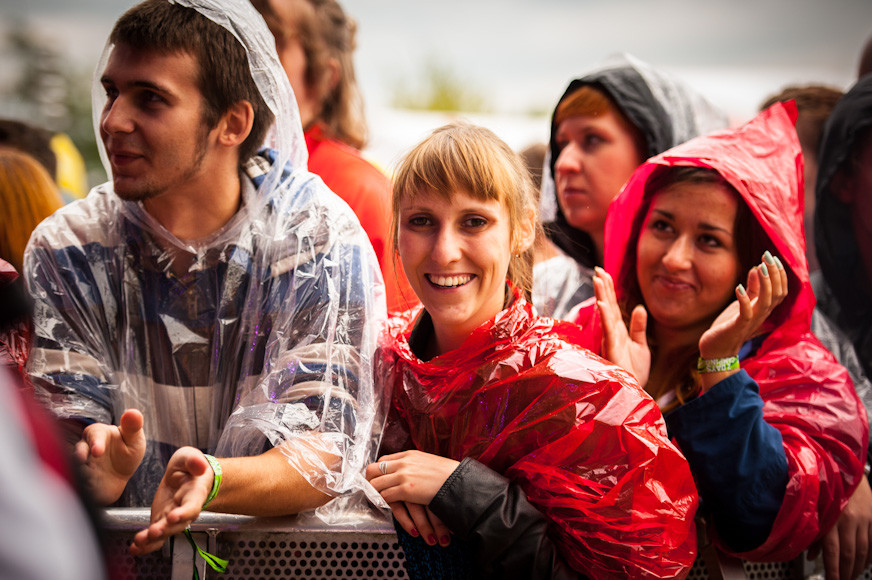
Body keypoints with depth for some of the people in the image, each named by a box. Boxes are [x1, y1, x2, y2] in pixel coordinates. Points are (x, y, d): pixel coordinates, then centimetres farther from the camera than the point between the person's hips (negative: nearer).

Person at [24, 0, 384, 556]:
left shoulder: (324, 244, -7)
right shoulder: (66, 250, -1)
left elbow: (326, 453, -14)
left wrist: (210, 482, -33)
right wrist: (99, 472, -28)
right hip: (123, 551, 2)